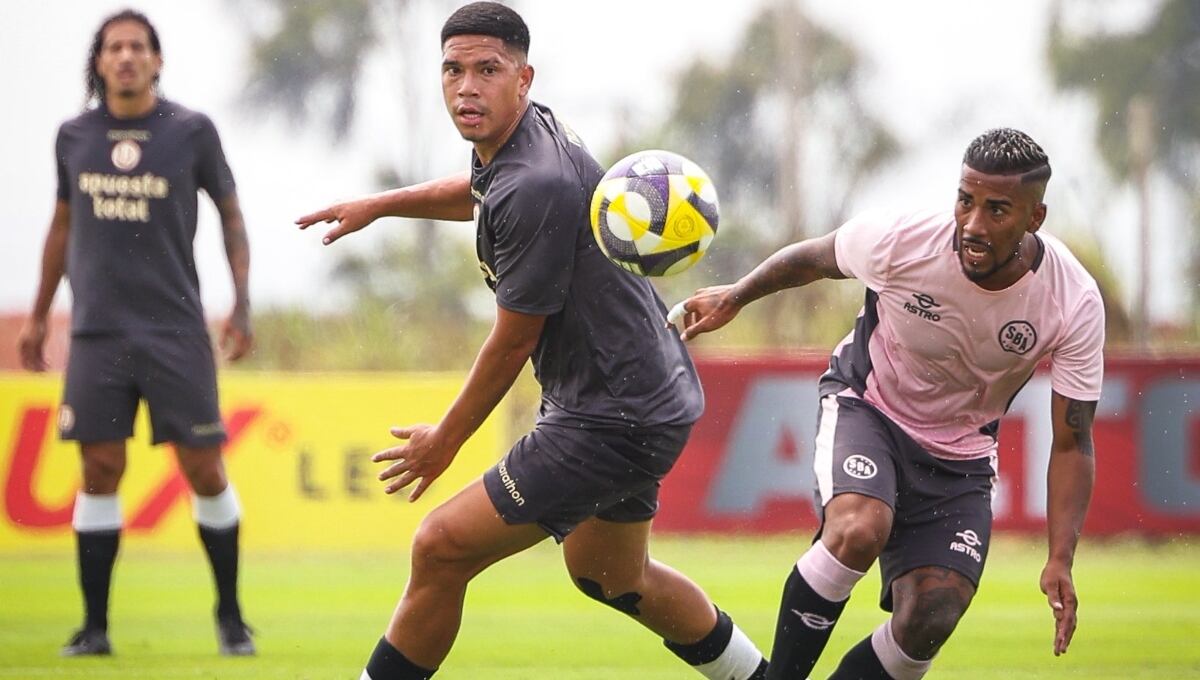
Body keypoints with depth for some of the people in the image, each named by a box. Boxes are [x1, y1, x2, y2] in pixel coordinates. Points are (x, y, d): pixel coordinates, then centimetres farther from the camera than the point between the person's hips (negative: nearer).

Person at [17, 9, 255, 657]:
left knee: (203, 470, -2)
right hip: (97, 331, 2)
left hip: (176, 331, -2)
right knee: (100, 471, -1)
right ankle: (95, 625, 6)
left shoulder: (191, 131, 0)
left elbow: (230, 213, 9)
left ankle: (230, 616, 12)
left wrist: (242, 305, 2)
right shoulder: (74, 137, 7)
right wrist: (38, 315, 19)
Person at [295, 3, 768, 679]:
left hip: (613, 421, -11)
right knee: (611, 576, 30)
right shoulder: (531, 129, 2)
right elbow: (479, 192, 31)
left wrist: (446, 440, -4)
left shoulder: (535, 188, -27)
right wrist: (380, 204, 32)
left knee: (443, 547, -11)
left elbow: (513, 343, -18)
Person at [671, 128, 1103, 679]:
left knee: (926, 626, -16)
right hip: (865, 407, -2)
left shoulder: (1075, 305, -22)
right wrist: (733, 299, 13)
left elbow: (1071, 444, -12)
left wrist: (1060, 559, -22)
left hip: (959, 457, 2)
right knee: (858, 531, -34)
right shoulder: (903, 241, -25)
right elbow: (811, 259, -1)